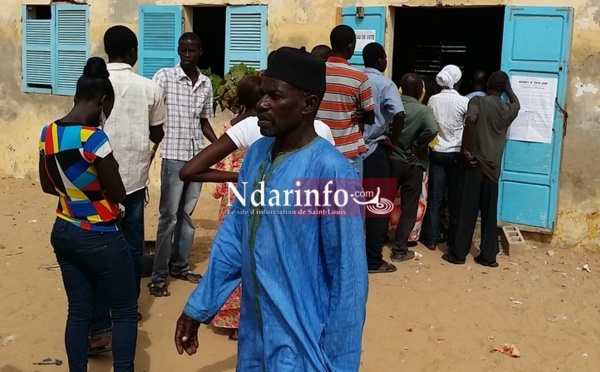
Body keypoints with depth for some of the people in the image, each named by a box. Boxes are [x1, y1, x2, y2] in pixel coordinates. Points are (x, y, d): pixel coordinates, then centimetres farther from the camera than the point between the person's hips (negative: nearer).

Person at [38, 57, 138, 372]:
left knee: (78, 310, 17)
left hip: (63, 232, 8)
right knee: (125, 312, 8)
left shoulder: (48, 133, 0)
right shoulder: (94, 138, -23)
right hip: (100, 238, -7)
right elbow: (118, 194, -15)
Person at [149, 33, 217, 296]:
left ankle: (179, 266, 26)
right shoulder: (164, 77, -6)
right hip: (174, 156, -5)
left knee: (187, 214, 13)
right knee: (169, 216, -2)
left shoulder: (206, 84, 9)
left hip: (197, 156, 5)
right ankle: (158, 275, 6)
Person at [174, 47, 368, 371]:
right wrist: (198, 307, 10)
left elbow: (348, 277, -18)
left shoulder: (330, 170, -21)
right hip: (253, 333, 7)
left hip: (300, 344, -7)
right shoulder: (257, 153, 1)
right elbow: (233, 236, 8)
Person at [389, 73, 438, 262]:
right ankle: (399, 250, 8)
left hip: (391, 160, 3)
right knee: (408, 208, 6)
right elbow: (432, 130, -29)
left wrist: (392, 143, 3)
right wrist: (417, 147, -16)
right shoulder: (423, 110, -12)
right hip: (413, 165, -3)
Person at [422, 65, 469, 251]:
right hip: (456, 153, -2)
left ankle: (431, 239, 8)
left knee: (435, 196, 6)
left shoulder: (433, 100, 0)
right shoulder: (464, 101, -9)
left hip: (437, 152, 2)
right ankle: (453, 239, 14)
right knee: (455, 198, 7)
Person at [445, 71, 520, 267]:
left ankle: (458, 253, 6)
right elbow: (516, 103, 36)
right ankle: (488, 256, 12)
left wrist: (465, 150, -16)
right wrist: (508, 88, 41)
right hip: (493, 167, 3)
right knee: (489, 212, 9)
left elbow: (471, 120, -22)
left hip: (475, 163, -3)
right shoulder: (508, 110, 10)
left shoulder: (477, 101, -2)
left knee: (467, 210, 1)